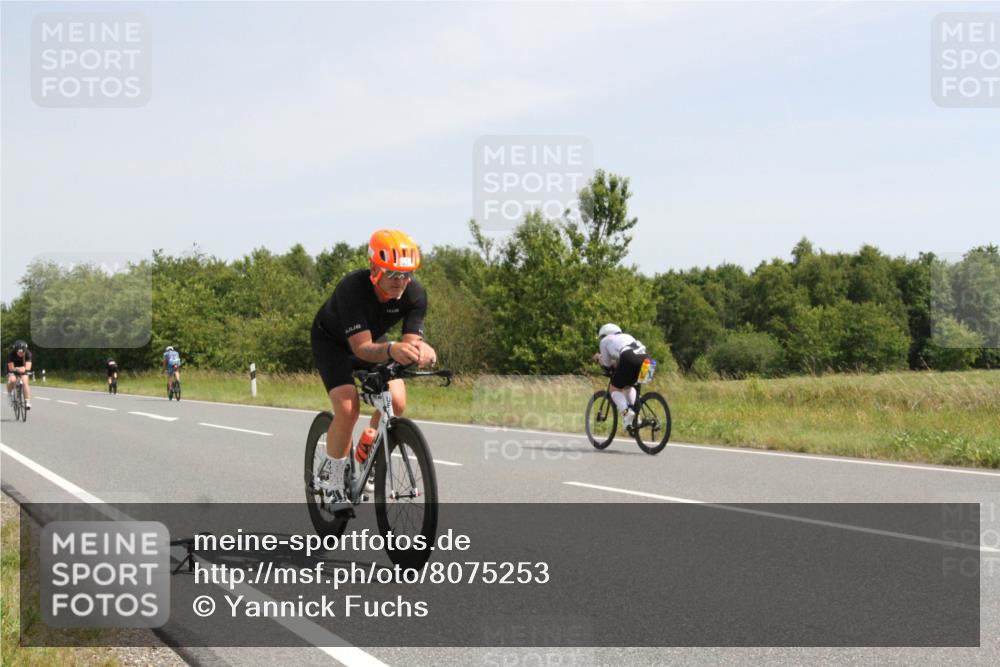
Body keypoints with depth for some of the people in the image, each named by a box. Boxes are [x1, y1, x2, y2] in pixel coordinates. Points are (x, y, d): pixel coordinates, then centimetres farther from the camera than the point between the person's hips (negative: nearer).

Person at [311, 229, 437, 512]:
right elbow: (362, 348, -44)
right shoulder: (352, 289, -39)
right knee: (348, 407, -25)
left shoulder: (415, 294, -26)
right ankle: (332, 477, -3)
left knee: (396, 401, -17)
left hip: (373, 338, 4)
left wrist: (421, 350, -55)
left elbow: (411, 340, -30)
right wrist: (392, 350, -65)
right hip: (331, 341, -4)